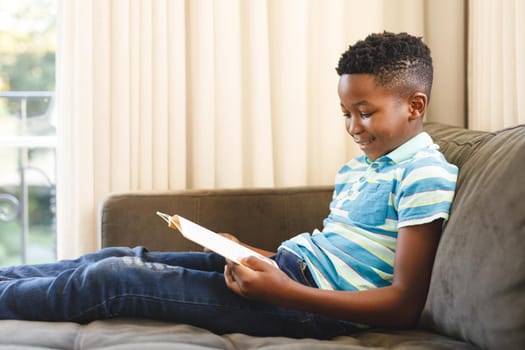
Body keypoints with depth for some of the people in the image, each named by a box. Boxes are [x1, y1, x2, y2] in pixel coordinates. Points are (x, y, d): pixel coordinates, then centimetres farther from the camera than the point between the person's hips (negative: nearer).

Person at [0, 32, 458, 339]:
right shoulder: (357, 169, 17)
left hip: (315, 302, -8)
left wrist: (284, 291, -25)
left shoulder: (426, 176, -11)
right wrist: (246, 252, 5)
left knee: (110, 278, -10)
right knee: (121, 257, 3)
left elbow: (405, 305, -18)